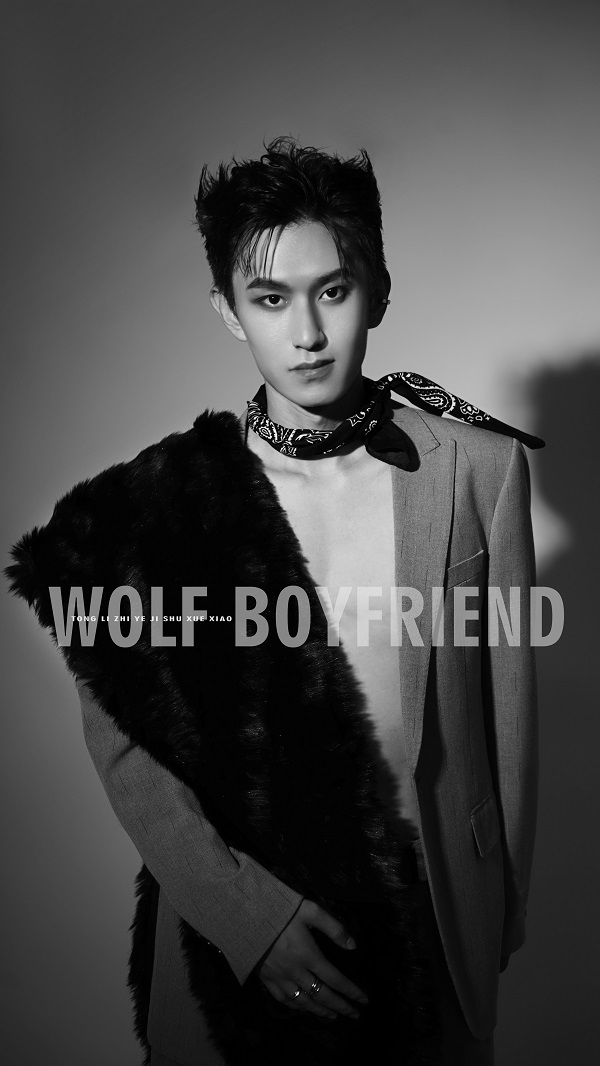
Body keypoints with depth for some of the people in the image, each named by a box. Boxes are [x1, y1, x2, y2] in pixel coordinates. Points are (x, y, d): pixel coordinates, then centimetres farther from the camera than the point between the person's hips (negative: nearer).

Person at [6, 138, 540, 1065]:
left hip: (436, 914, 1)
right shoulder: (163, 497, -12)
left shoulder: (480, 466, -10)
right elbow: (120, 738, -8)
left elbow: (508, 715, -4)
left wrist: (504, 911, 4)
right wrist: (244, 911, -14)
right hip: (234, 926, 0)